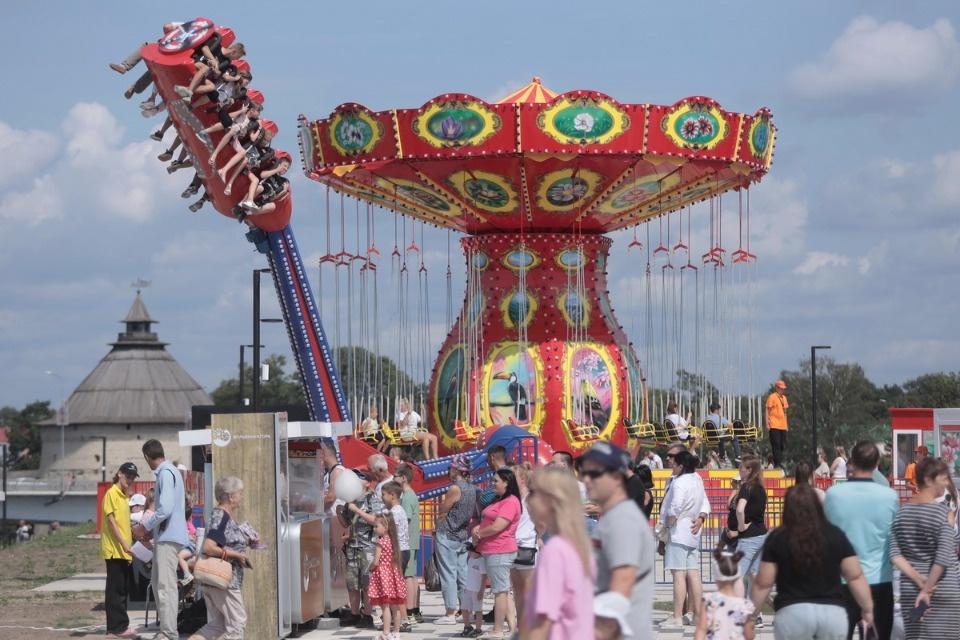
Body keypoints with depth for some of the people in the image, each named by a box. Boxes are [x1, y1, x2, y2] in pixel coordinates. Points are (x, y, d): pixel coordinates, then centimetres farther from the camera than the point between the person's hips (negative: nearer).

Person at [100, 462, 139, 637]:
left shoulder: (125, 496, 17)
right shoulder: (112, 493, -9)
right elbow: (111, 521, -15)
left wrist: (128, 546, 17)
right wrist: (124, 545, -20)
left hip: (124, 551, 9)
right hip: (114, 549, -9)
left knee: (123, 589, 9)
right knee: (116, 589, -8)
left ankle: (118, 625, 13)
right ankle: (118, 626, -8)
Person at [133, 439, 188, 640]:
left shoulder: (166, 473, -14)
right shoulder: (169, 472, 17)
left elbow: (165, 509, -23)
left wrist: (145, 526, -11)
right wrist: (152, 529, 19)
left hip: (168, 537, -10)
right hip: (165, 535, 10)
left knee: (166, 585, -10)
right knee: (158, 582, 14)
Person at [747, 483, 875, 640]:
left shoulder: (777, 539, -1)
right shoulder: (835, 535, 4)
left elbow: (763, 584, 1)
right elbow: (855, 577, 6)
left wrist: (750, 616, 10)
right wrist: (867, 609, 17)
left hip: (792, 613, -2)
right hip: (832, 612, 2)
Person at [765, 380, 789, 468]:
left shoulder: (784, 397, 16)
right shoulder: (772, 397, -5)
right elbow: (767, 410, -7)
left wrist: (786, 424, 19)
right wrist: (767, 424, -12)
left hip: (783, 426, 7)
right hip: (774, 426, -7)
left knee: (782, 445, 8)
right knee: (776, 445, -9)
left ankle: (780, 462, 16)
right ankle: (777, 464, -9)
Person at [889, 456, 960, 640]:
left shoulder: (903, 512, 6)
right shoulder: (942, 511, -10)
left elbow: (895, 555, -1)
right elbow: (943, 558, -18)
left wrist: (919, 580, -6)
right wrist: (927, 589, -13)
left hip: (910, 590, 5)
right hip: (943, 591, -5)